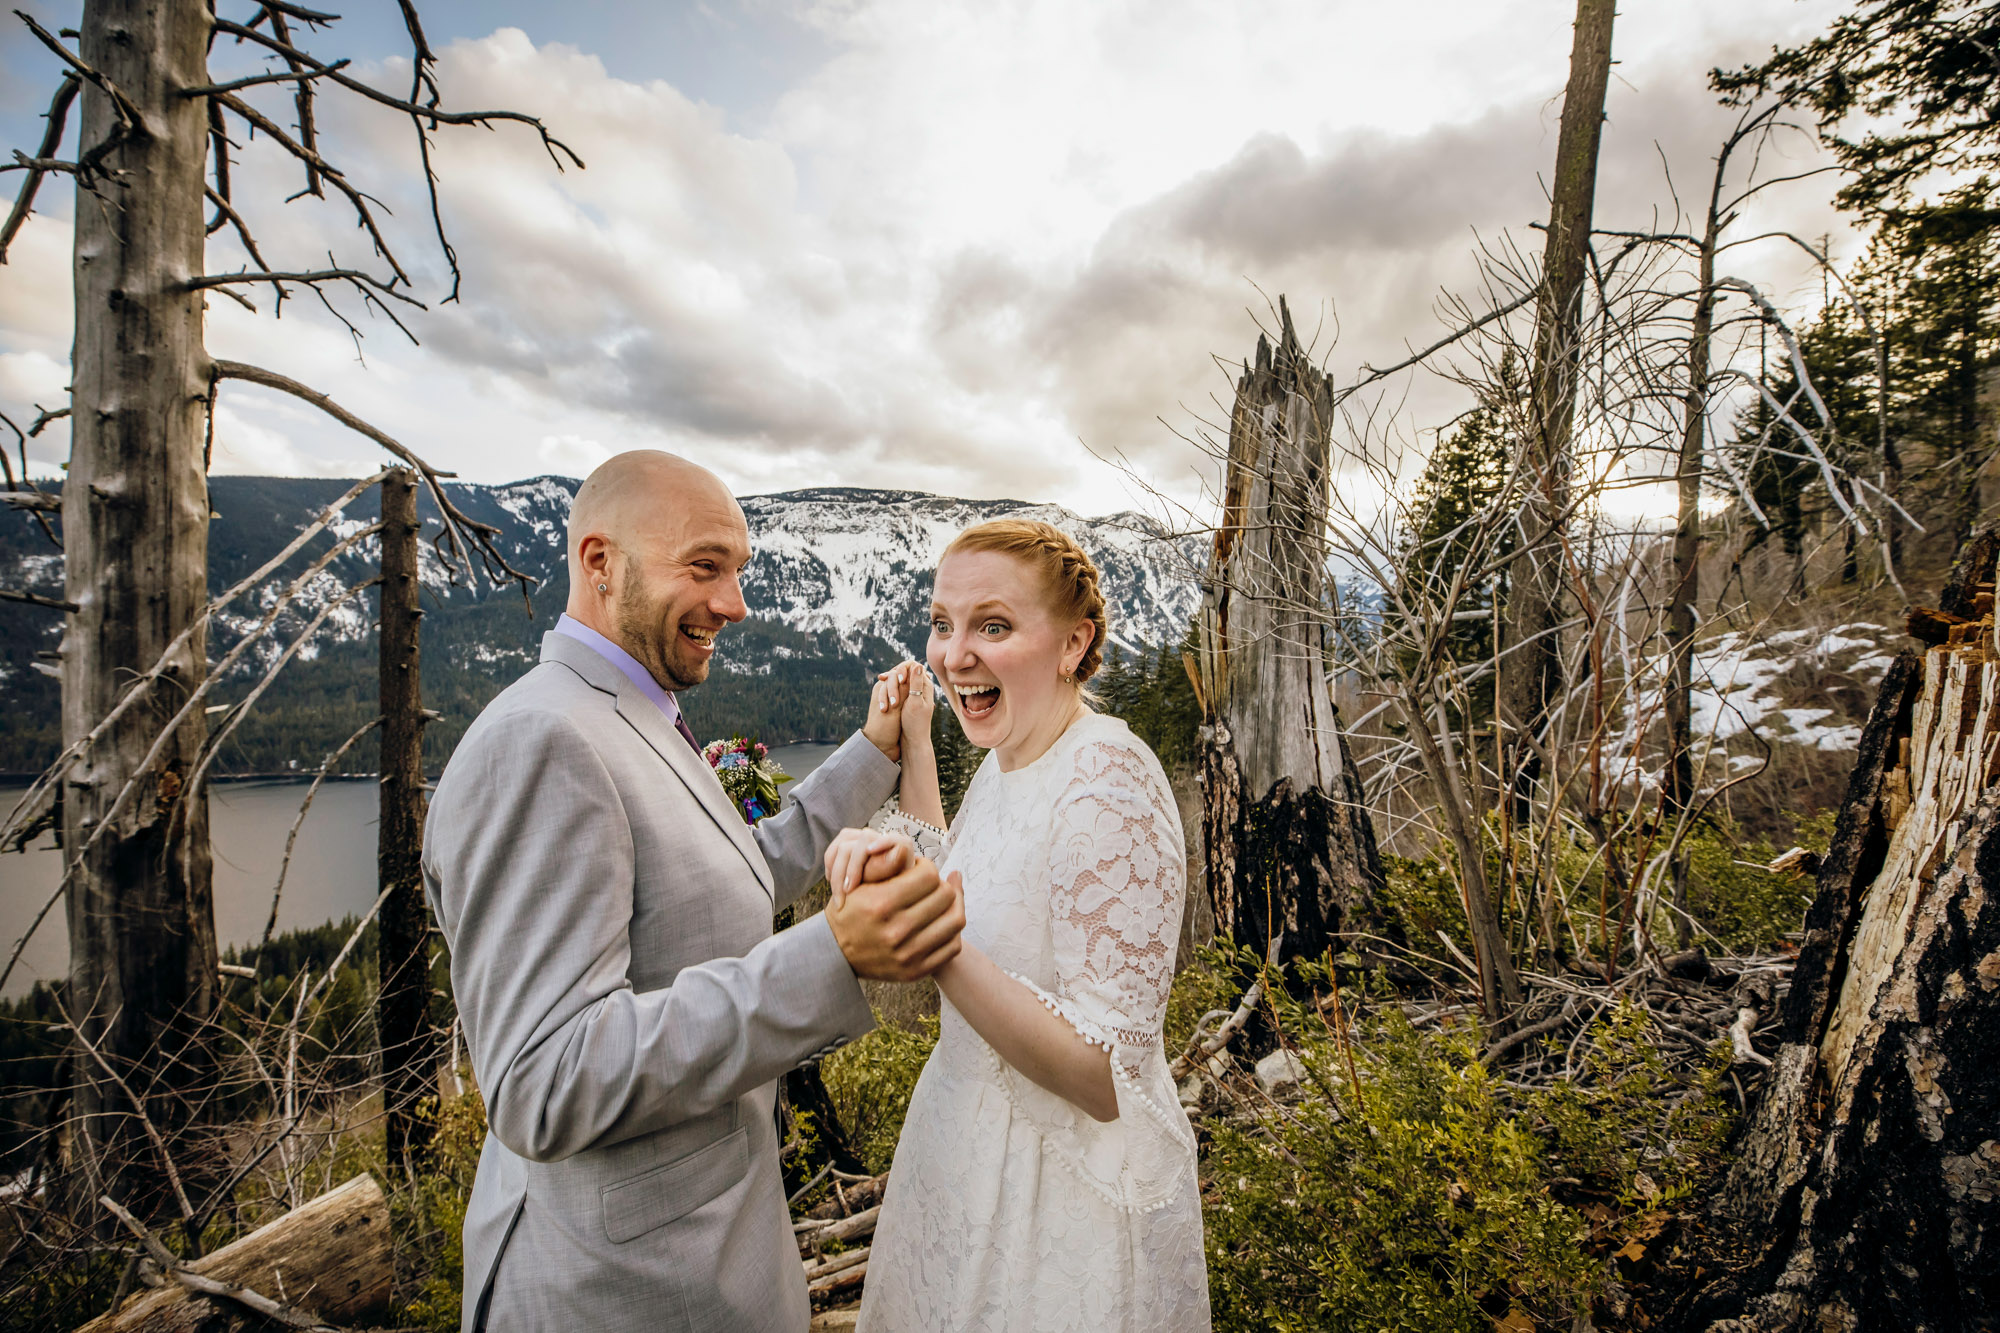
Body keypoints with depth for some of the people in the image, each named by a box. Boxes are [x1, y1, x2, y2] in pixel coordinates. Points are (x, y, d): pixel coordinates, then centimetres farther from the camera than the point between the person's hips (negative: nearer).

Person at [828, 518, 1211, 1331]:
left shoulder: (1110, 787, -29)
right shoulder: (1006, 760, -2)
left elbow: (1107, 1078, -29)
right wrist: (912, 746, 8)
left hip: (1070, 1181, -8)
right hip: (968, 1138, 8)